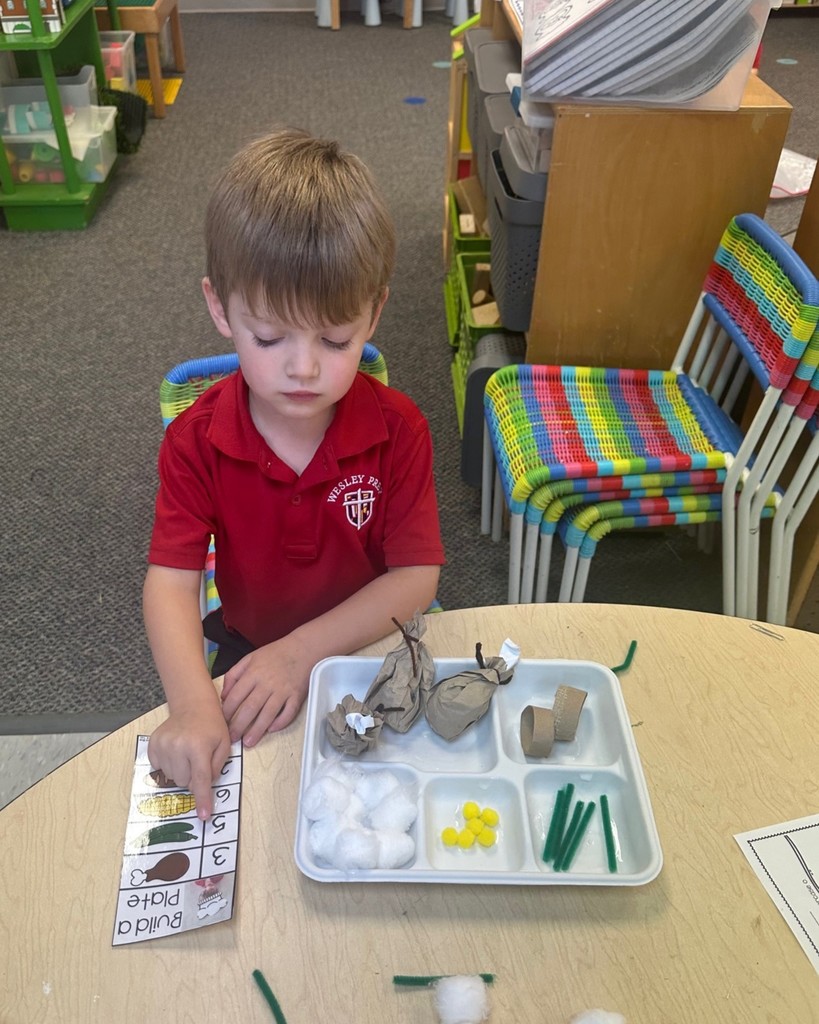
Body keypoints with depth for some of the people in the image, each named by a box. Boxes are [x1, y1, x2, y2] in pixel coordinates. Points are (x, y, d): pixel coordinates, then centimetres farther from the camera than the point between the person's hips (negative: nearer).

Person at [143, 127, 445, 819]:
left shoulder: (398, 430, -18)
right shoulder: (196, 441, -16)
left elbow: (417, 576, -19)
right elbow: (171, 581, -21)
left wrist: (301, 651, -29)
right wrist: (193, 703, -39)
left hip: (372, 645, -1)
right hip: (249, 649, 2)